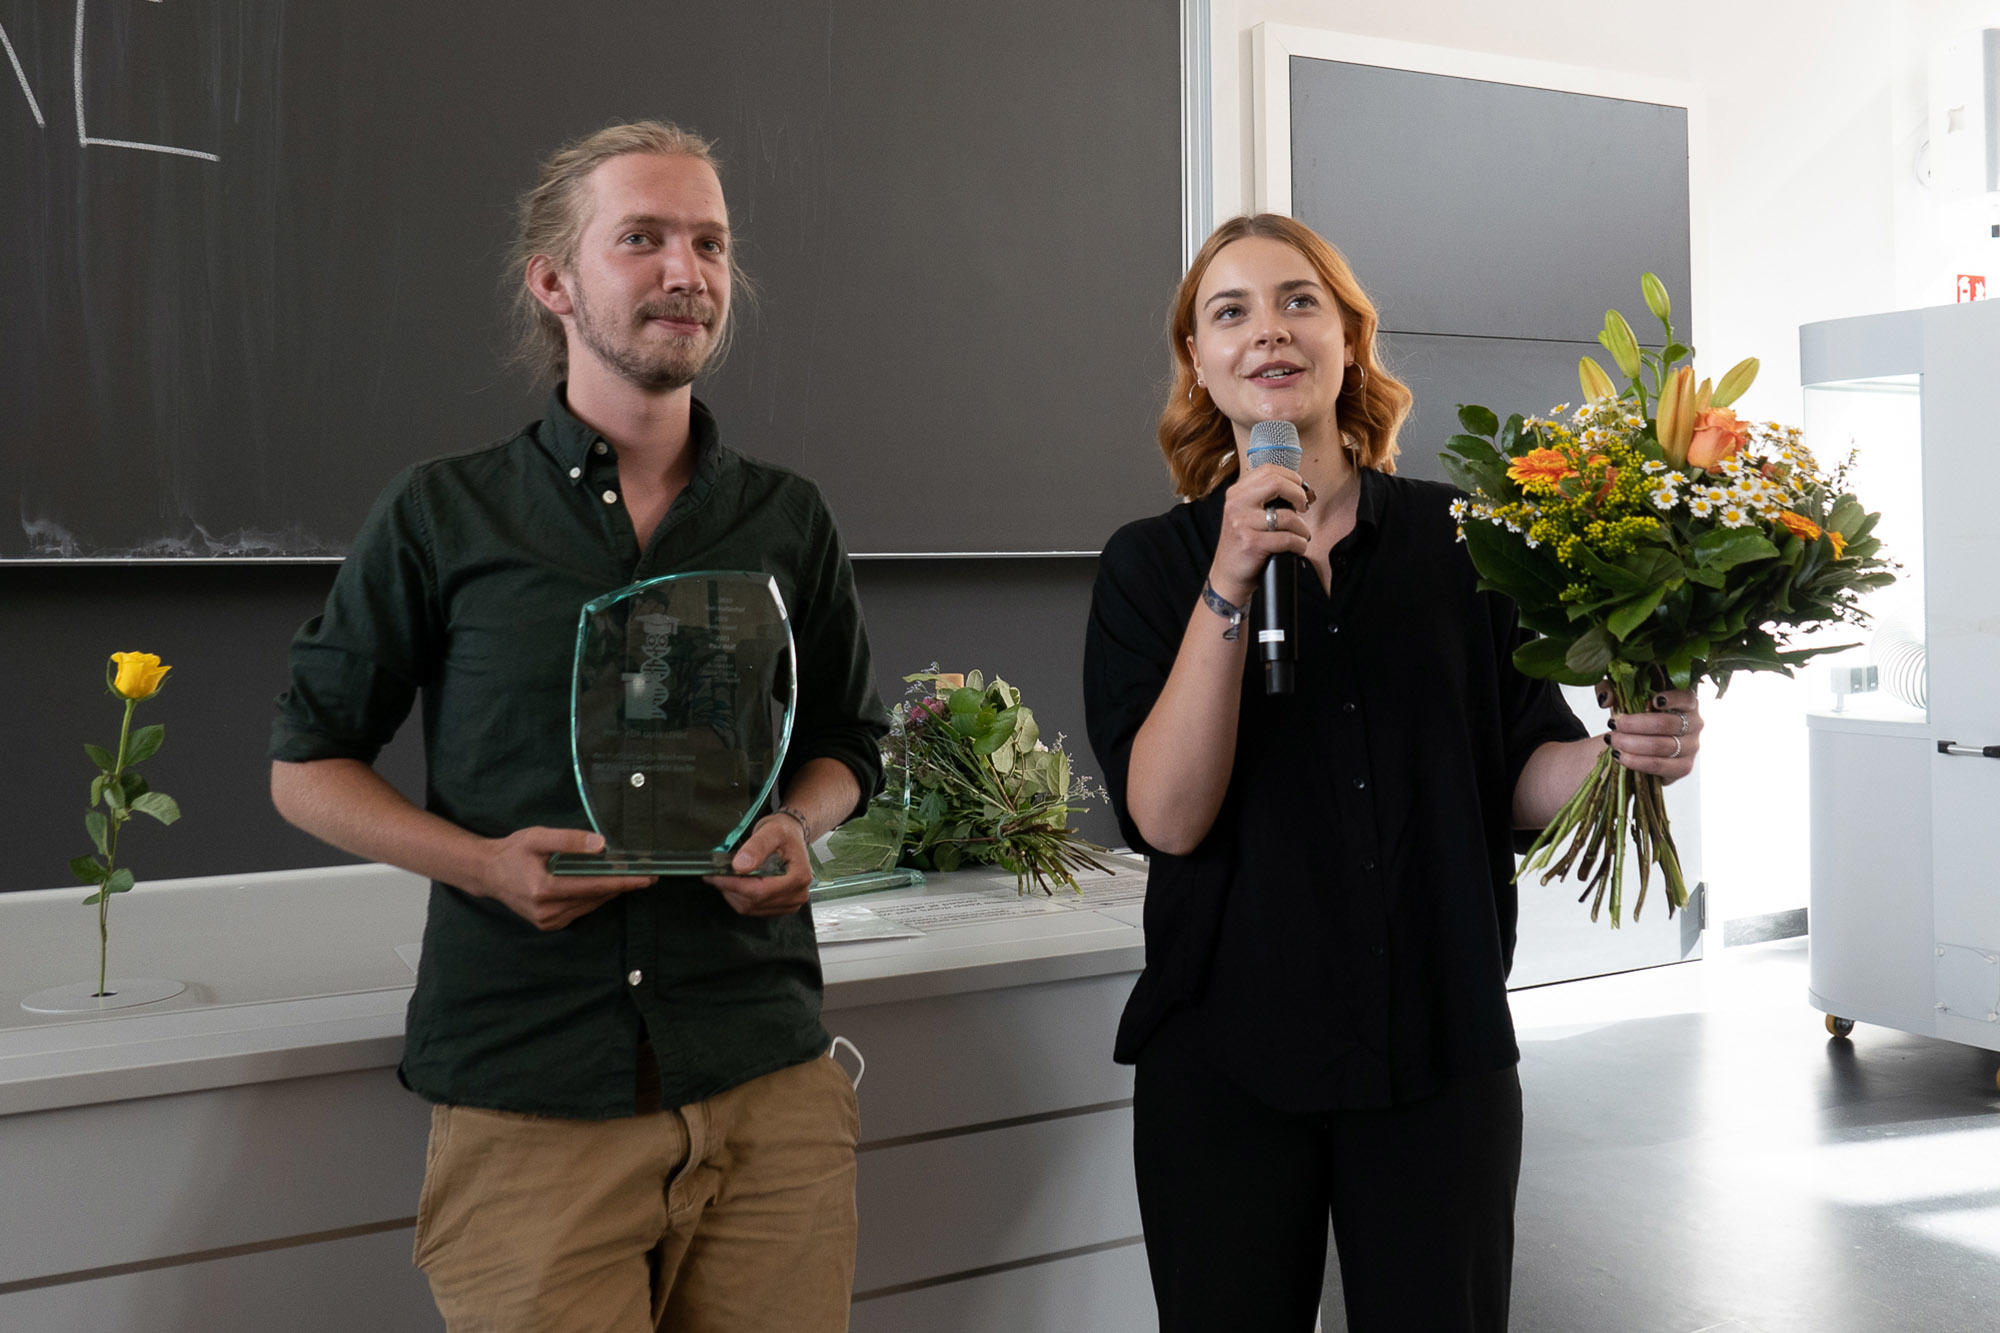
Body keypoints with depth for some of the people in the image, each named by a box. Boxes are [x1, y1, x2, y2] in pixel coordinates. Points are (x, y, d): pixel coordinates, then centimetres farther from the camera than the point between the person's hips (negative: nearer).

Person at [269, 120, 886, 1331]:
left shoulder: (788, 521, 9)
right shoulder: (444, 516, 2)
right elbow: (307, 766, 8)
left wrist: (795, 828, -3)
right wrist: (483, 863, -10)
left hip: (765, 1090, 2)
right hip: (526, 1103, -2)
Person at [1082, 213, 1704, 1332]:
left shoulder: (1458, 540, 2)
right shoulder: (1153, 564, 0)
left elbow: (1518, 779, 4)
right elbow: (1167, 817, -12)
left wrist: (1619, 752, -16)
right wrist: (1227, 590, -19)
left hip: (1441, 1049, 1)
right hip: (1227, 1057, 0)